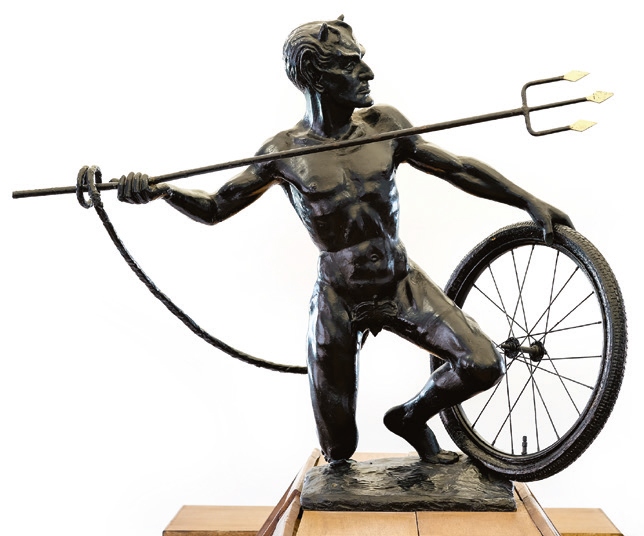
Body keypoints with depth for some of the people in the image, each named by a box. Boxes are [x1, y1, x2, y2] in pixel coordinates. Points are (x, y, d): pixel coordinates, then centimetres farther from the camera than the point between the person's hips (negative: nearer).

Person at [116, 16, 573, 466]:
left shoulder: (383, 124, -4)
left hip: (404, 285, 3)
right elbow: (215, 208, -3)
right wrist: (158, 190, -19)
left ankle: (410, 418, 19)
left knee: (484, 366, -8)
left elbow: (458, 169, 2)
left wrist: (529, 201, 0)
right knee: (338, 447, 3)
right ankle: (339, 484, 42)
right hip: (339, 301, -3)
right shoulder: (286, 152, -10)